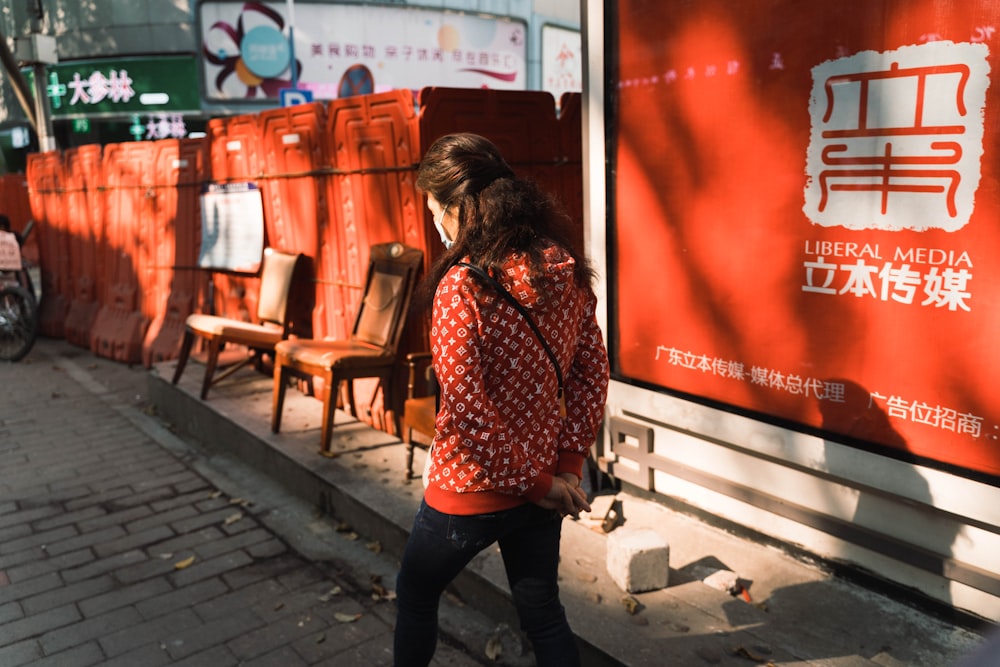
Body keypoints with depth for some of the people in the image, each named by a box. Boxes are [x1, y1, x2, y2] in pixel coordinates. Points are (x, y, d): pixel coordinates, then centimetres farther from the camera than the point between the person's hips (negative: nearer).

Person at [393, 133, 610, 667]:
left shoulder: (461, 286, -23)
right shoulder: (566, 269, -4)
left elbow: (467, 411, -25)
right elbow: (592, 370, 0)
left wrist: (538, 481, -13)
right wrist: (569, 462, 2)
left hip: (470, 490, -5)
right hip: (543, 475, 5)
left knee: (415, 593, 23)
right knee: (541, 609, 22)